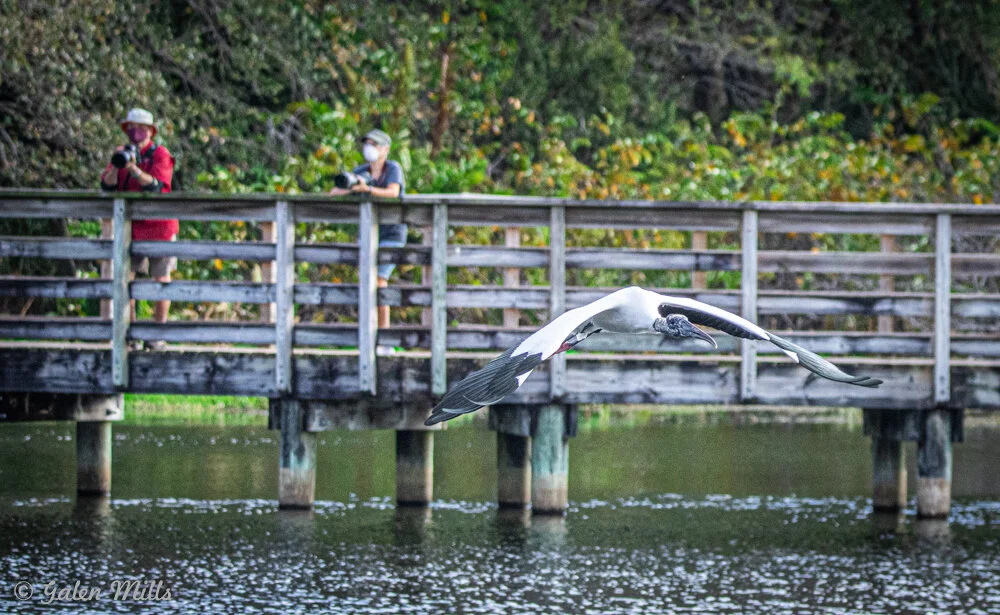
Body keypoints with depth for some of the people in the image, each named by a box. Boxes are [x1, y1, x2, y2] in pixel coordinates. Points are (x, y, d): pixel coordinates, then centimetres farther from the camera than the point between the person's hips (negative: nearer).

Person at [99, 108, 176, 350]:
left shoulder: (161, 155, -6)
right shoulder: (123, 152, 7)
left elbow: (155, 185, -21)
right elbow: (107, 185, -2)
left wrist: (134, 168, -35)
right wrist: (116, 165, -20)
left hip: (158, 227, -4)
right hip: (130, 227, 4)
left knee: (161, 280, 4)